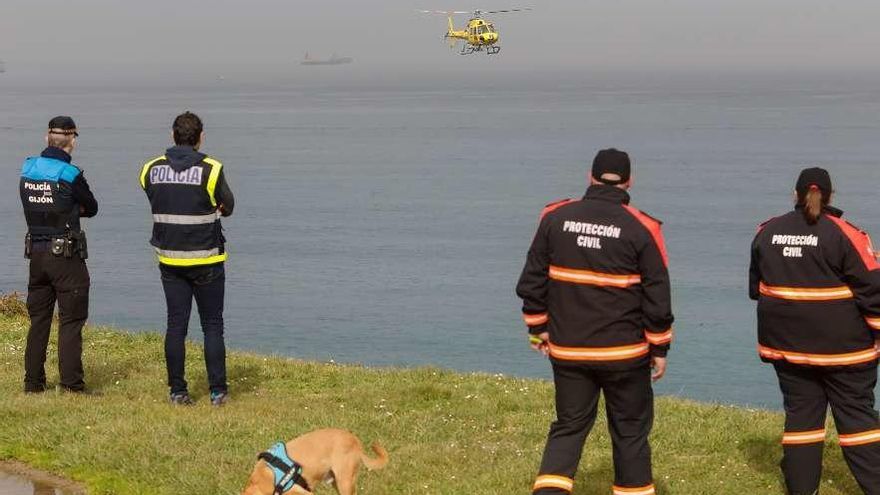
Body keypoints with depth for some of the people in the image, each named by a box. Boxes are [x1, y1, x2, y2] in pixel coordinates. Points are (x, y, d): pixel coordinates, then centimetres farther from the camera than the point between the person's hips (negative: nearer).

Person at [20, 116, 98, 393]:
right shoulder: (70, 175, -14)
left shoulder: (27, 170, 4)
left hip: (36, 253, 6)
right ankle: (71, 383, -1)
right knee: (71, 321, 1)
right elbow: (91, 208, -1)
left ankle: (33, 382, 16)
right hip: (66, 256, -6)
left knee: (38, 319, 14)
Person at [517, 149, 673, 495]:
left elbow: (532, 282, 4)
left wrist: (538, 329, 14)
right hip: (624, 353, -2)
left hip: (567, 351, 2)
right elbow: (657, 297, -5)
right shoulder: (641, 229, -8)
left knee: (568, 427, 12)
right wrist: (660, 348, 5)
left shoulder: (556, 217, -1)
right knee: (630, 432, 11)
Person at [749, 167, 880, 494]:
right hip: (842, 345, -4)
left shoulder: (767, 232, 3)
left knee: (801, 412, 10)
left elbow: (756, 286, 14)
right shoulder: (844, 235, -13)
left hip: (786, 342, 4)